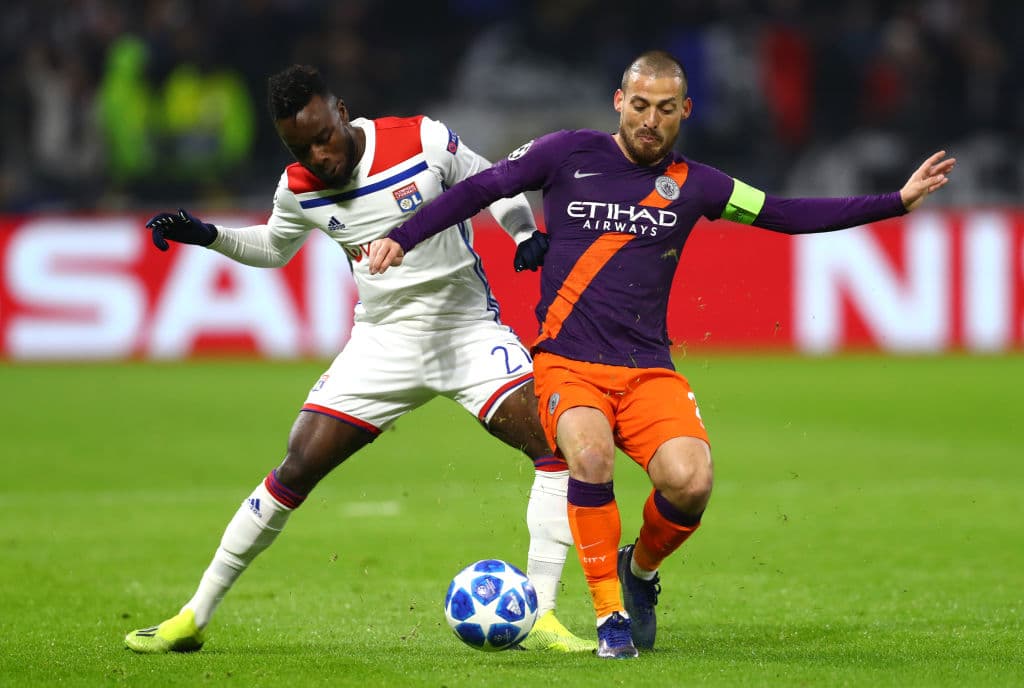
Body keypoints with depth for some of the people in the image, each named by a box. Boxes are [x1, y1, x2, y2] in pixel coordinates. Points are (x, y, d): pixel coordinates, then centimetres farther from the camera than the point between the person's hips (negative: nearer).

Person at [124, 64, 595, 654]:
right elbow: (273, 248, 18)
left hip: (468, 327, -2)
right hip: (384, 340, 2)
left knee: (557, 444, -21)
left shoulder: (424, 141, -15)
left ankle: (538, 618, -16)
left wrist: (528, 235, -17)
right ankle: (195, 616, 6)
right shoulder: (298, 190, -4)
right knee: (299, 468, -5)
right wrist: (207, 235, 1)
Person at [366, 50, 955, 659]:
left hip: (649, 370, 2)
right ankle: (611, 615, -16)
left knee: (690, 482, -24)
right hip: (567, 362, -2)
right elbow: (482, 189, 10)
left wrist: (898, 202, 7)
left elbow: (789, 215, 11)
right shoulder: (570, 154, 3)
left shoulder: (691, 184, 9)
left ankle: (641, 568, 12)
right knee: (590, 455, -33)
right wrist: (402, 238, 3)